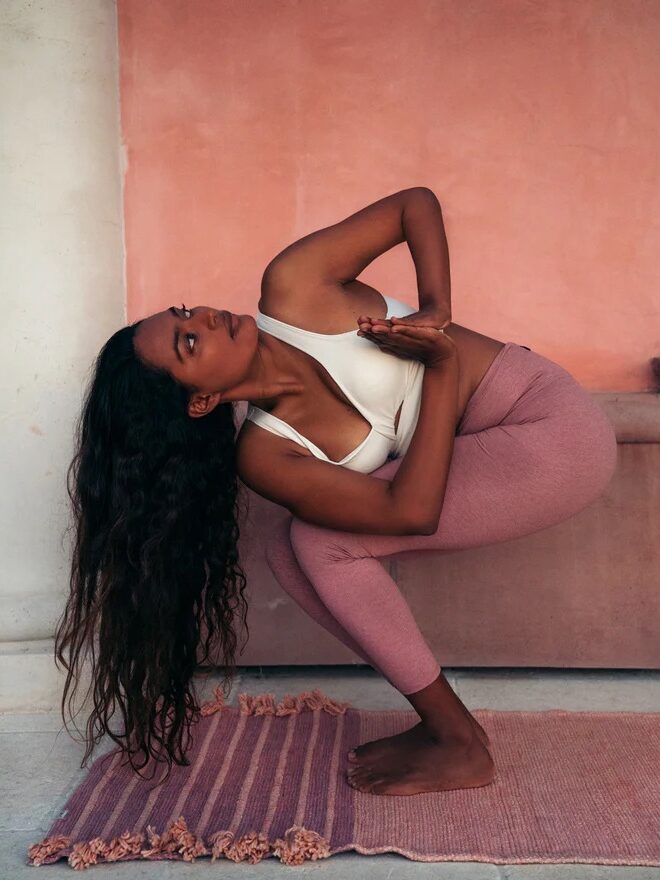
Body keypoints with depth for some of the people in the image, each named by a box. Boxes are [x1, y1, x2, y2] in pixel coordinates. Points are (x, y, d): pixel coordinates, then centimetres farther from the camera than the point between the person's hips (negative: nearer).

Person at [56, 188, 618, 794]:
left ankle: (461, 745, -2)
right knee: (288, 551, -2)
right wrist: (443, 364, -19)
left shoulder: (291, 288, -15)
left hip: (554, 426, -4)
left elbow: (414, 204, -6)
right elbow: (412, 512, -20)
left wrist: (436, 309, -19)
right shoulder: (261, 456, -10)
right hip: (477, 454, 4)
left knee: (321, 540, -15)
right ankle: (440, 723, 6)